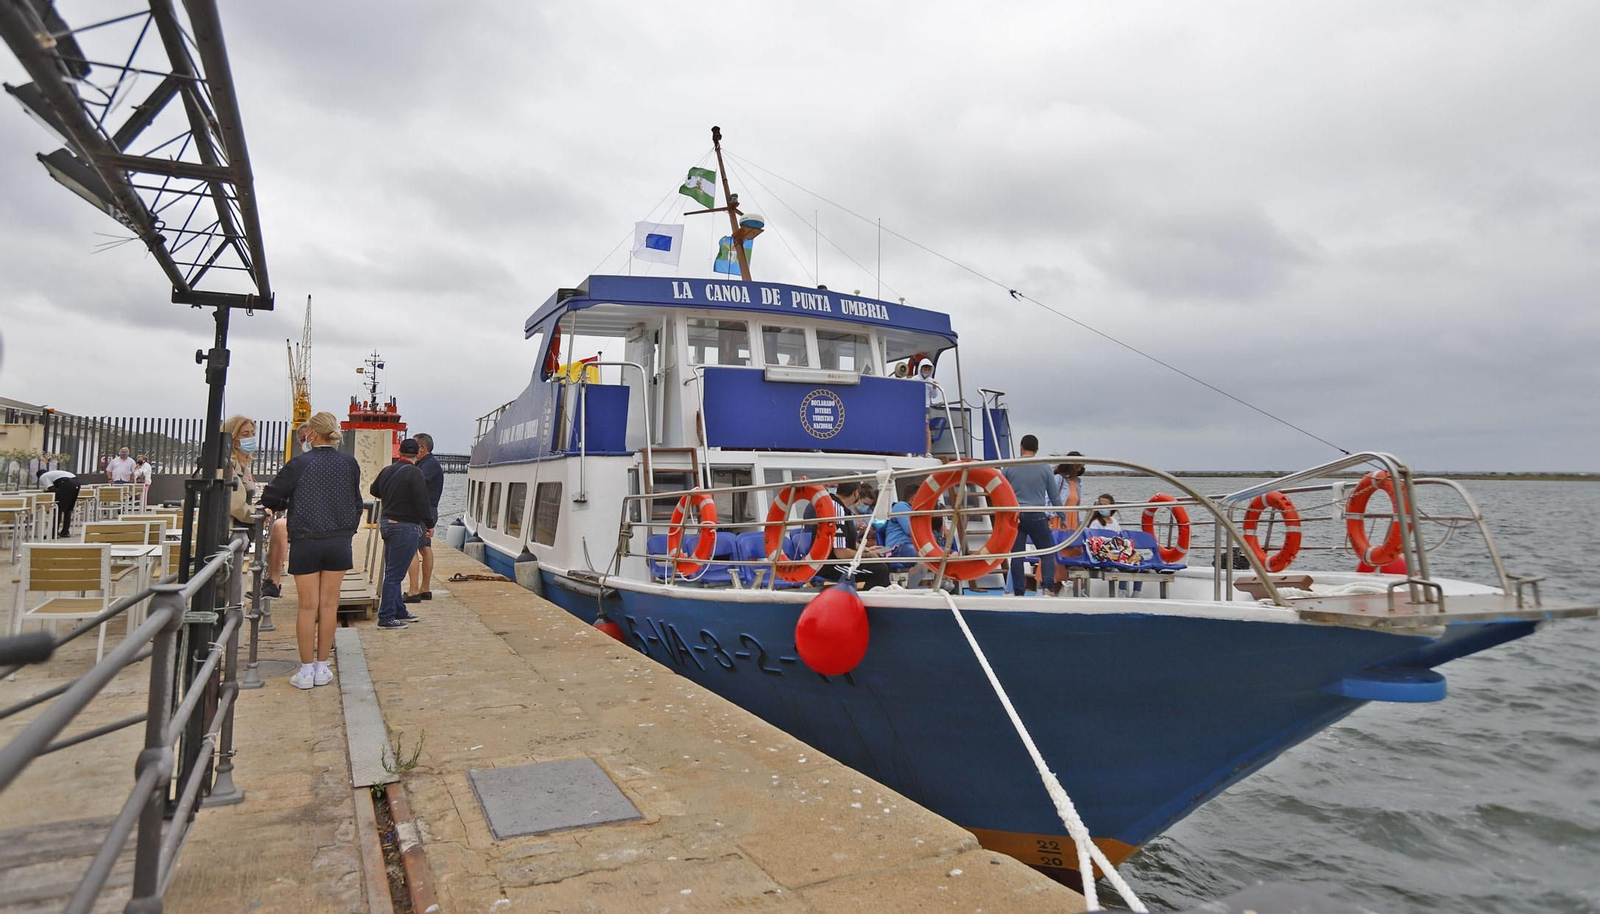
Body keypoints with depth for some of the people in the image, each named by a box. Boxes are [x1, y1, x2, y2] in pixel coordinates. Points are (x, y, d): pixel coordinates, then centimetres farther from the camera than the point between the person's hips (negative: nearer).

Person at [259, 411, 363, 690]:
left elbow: (269, 498, -3)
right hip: (339, 541, 3)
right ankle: (322, 668, 15)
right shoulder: (349, 464, 2)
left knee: (308, 607, 3)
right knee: (329, 605, 8)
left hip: (305, 542, -3)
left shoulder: (299, 464, -9)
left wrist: (285, 504, 18)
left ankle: (306, 670, 10)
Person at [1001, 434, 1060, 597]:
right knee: (1047, 552, 9)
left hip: (1015, 516, 1)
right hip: (1037, 516, -1)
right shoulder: (1044, 468, 2)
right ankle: (1048, 587, -5)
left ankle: (1018, 592, 6)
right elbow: (1054, 496, 7)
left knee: (1016, 555, 5)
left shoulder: (1009, 467, 3)